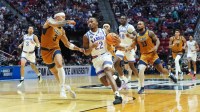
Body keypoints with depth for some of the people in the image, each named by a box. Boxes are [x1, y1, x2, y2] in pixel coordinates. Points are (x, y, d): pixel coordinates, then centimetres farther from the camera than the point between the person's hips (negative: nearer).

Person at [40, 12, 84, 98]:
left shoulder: (62, 30, 7)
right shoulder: (49, 21, -8)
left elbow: (67, 44, 14)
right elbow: (54, 24, -35)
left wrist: (78, 49, 3)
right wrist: (67, 22, -35)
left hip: (55, 49, 2)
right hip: (46, 50, -2)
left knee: (59, 65, -29)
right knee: (55, 72, 7)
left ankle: (62, 88, -25)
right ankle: (66, 87, 30)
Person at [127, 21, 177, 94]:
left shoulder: (150, 33, -8)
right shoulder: (137, 36, 2)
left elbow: (157, 40, -6)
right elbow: (132, 46, 7)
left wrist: (156, 47, -26)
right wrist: (128, 49, -15)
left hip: (152, 54, -2)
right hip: (144, 55, 2)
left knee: (161, 70, 4)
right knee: (141, 69, -21)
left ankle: (170, 75, 38)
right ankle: (142, 88, -13)